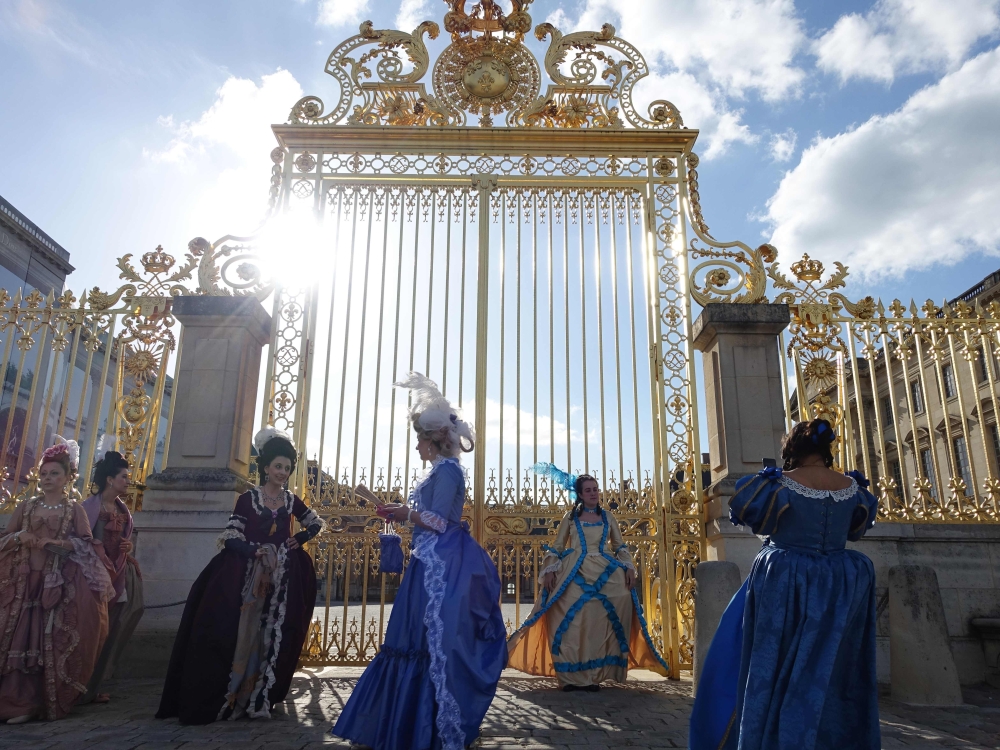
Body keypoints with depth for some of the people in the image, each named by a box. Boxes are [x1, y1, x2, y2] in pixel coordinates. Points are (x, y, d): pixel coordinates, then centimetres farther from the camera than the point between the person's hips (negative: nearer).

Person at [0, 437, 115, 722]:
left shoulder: (74, 510, 5)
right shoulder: (26, 506, 11)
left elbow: (86, 545, -1)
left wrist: (57, 543, -16)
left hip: (58, 585, -2)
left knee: (52, 640, -2)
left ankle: (46, 701, 8)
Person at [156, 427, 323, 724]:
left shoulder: (292, 501, 6)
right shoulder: (248, 498, -4)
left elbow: (316, 523, 19)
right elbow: (230, 537, -9)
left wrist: (298, 540, 2)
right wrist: (254, 550, -24)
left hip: (282, 577, 3)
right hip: (248, 575, -3)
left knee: (273, 636, 5)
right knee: (241, 633, -2)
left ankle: (259, 699, 15)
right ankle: (226, 697, 9)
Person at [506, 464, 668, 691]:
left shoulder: (607, 516, 13)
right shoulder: (571, 517, 9)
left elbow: (619, 545, 15)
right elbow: (557, 546, 7)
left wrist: (629, 567, 0)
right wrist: (549, 570, -5)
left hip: (604, 573, 2)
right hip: (574, 572, -1)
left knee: (599, 621, -5)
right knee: (572, 621, -7)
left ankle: (593, 675, 1)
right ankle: (571, 676, -2)